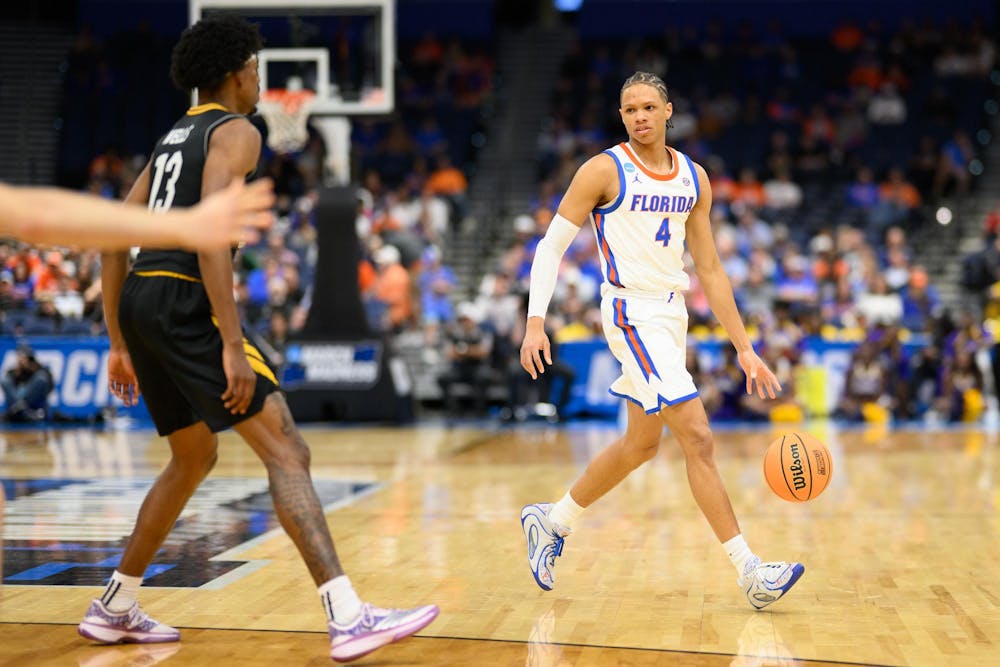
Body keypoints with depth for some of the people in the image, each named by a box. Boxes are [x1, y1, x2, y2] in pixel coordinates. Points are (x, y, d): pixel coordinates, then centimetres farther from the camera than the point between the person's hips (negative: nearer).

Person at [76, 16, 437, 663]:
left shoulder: (172, 139, 25)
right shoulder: (235, 131, -2)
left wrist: (120, 345, 25)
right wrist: (233, 347, -21)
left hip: (141, 300, 9)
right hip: (184, 301, -9)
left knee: (195, 457, 23)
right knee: (287, 450, -12)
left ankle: (115, 608, 30)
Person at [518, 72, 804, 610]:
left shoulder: (694, 179, 8)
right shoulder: (604, 170, -8)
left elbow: (709, 269, 11)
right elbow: (552, 245, -6)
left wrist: (744, 348, 7)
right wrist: (535, 322, -18)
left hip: (672, 314, 8)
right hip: (632, 314, -7)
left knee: (642, 443, 17)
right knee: (698, 438, -13)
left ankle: (551, 522, 34)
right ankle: (749, 571, -9)